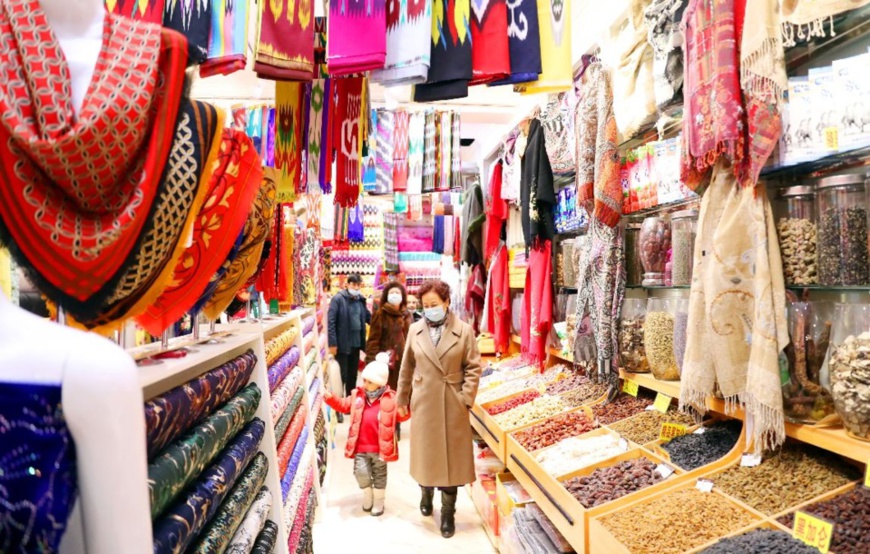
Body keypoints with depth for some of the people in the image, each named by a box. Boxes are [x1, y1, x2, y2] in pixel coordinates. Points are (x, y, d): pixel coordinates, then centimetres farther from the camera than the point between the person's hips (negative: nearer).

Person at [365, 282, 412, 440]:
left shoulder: (406, 316, 12)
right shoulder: (380, 314, -4)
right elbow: (373, 340, -7)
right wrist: (373, 361, -15)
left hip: (402, 362, 5)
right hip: (385, 362, -5)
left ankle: (395, 428, 23)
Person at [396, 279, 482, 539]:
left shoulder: (464, 330, -6)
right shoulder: (415, 330, 1)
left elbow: (473, 368, -4)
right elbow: (407, 368, 8)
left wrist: (466, 398, -11)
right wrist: (402, 399, 10)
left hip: (452, 405, -2)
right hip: (423, 403, 2)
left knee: (451, 458, 6)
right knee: (425, 453, 14)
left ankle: (448, 514, 21)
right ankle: (426, 493, 42)